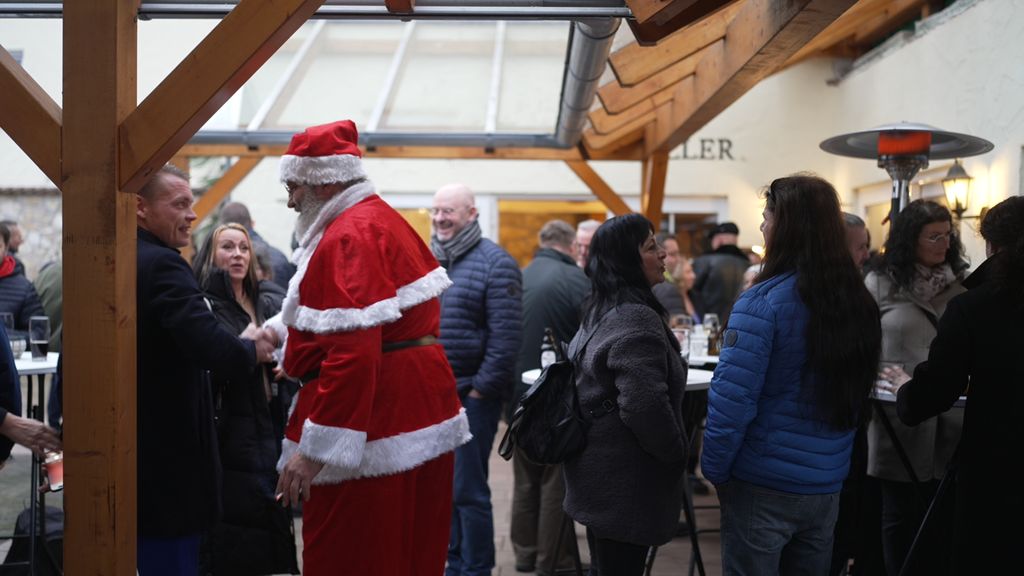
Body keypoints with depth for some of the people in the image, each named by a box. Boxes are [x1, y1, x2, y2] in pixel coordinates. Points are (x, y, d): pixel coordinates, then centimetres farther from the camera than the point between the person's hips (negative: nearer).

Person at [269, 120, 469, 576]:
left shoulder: (349, 238, -18)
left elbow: (353, 354, -28)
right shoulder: (384, 218, 13)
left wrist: (313, 450, -26)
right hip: (420, 408, 10)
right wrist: (277, 330, 28)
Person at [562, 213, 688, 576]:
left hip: (599, 470, 10)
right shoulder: (636, 319, -21)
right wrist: (677, 455, -12)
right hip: (625, 481, -10)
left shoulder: (600, 313, 11)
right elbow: (645, 406, -29)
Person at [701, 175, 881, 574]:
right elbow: (854, 395, 9)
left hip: (763, 485, -6)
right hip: (827, 484, 6)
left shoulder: (763, 302, -19)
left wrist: (715, 470, -8)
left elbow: (731, 399, -21)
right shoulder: (860, 302, 0)